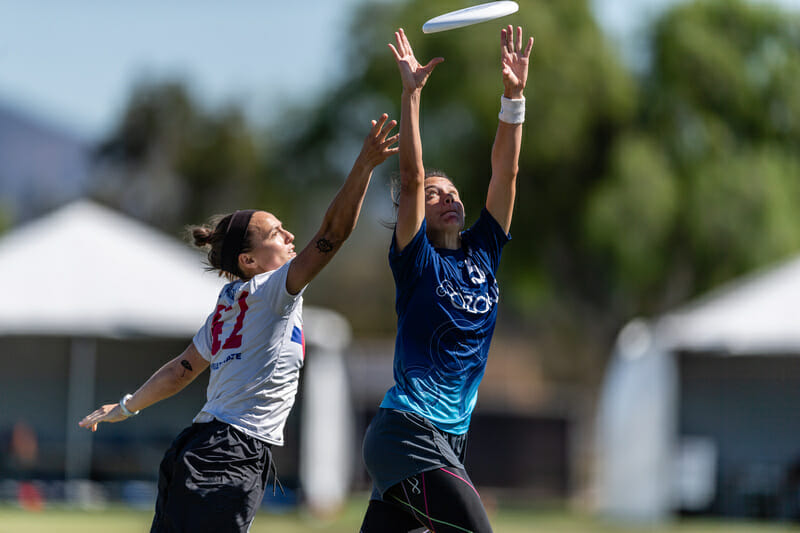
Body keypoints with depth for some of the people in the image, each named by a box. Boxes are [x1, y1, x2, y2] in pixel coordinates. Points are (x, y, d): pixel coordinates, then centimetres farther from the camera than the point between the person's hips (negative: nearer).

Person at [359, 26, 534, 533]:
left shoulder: (482, 254, 14)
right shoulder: (418, 261, 0)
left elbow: (505, 173, 9)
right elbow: (412, 178, -11)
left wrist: (514, 95, 2)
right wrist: (412, 93, -13)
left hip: (451, 436, 7)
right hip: (408, 429, -7)